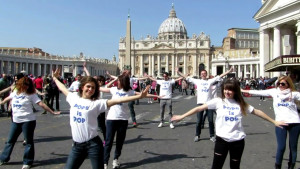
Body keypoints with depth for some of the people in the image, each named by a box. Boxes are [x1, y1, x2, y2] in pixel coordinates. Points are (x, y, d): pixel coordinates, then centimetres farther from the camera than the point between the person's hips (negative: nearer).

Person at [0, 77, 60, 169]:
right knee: (10, 140, 16)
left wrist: (52, 112, -20)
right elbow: (8, 98, 28)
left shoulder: (31, 94, -8)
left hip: (28, 121, -5)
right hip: (16, 120, 5)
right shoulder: (15, 92, 7)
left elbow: (41, 104, -14)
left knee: (29, 141, 3)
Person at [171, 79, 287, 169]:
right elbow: (199, 108, -7)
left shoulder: (241, 104, 4)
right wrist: (182, 116, -10)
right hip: (222, 139, -2)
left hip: (238, 140, 2)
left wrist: (274, 122, 17)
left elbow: (257, 112, 13)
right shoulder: (218, 101, -3)